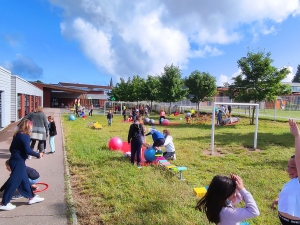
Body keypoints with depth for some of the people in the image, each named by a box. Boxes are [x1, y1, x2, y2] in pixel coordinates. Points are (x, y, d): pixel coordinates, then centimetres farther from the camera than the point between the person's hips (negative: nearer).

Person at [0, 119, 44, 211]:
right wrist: (38, 155, -11)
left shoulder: (17, 135, 10)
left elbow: (11, 148, 17)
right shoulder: (25, 136, -17)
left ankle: (32, 197, 26)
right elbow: (28, 150, -22)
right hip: (18, 162, -10)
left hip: (15, 160, 10)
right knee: (14, 182, 0)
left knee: (24, 179, 15)